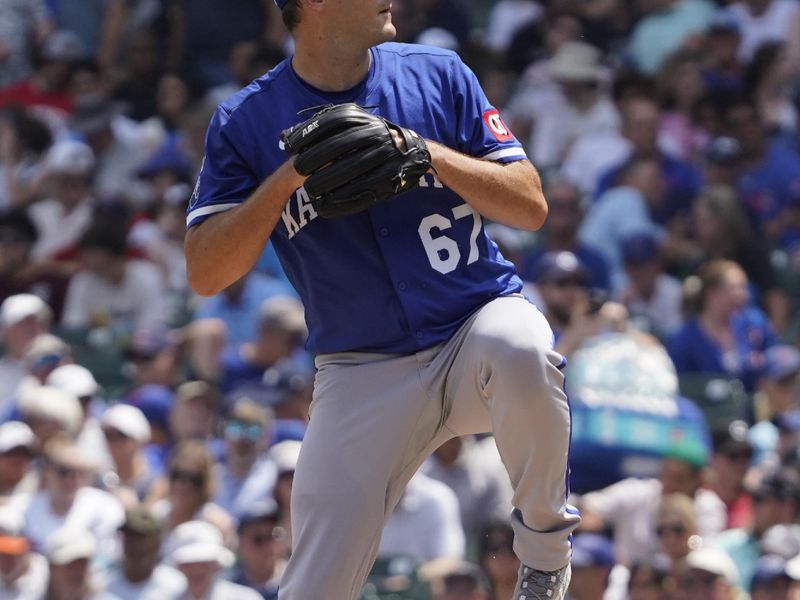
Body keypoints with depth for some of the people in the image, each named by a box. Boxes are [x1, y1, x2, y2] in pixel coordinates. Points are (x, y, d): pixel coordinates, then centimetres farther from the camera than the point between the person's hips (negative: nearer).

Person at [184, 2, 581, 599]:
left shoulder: (439, 75, 2)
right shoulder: (245, 121, -2)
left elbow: (531, 207, -1)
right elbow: (206, 274, -7)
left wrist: (430, 154, -16)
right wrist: (289, 176, -18)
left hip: (478, 324, 0)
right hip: (361, 369, 0)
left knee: (521, 349, -36)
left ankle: (544, 543, -12)